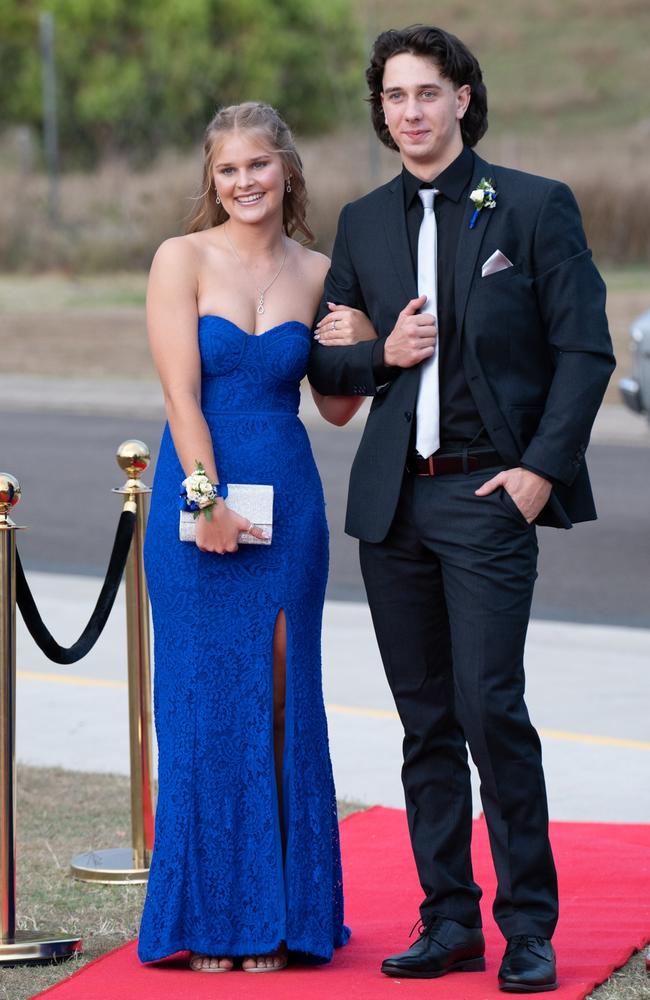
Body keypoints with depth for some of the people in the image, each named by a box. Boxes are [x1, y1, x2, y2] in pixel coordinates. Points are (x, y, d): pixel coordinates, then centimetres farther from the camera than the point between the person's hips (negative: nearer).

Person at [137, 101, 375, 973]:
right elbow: (182, 392, -8)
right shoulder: (183, 260, -2)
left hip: (288, 500, 3)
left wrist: (353, 348, -7)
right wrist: (208, 500, -15)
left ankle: (278, 912, 10)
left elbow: (337, 409, 11)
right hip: (198, 492, -3)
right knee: (207, 700, -1)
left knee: (282, 700, 3)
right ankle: (208, 915, 6)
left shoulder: (318, 274, 8)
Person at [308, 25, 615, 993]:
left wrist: (542, 467, -12)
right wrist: (381, 356, -3)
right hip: (392, 501, 5)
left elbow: (585, 349, -3)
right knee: (426, 721, 7)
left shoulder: (535, 207, -1)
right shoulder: (364, 223, 13)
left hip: (491, 493, -5)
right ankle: (449, 922, 14)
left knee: (490, 704, -13)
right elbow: (323, 361, 19)